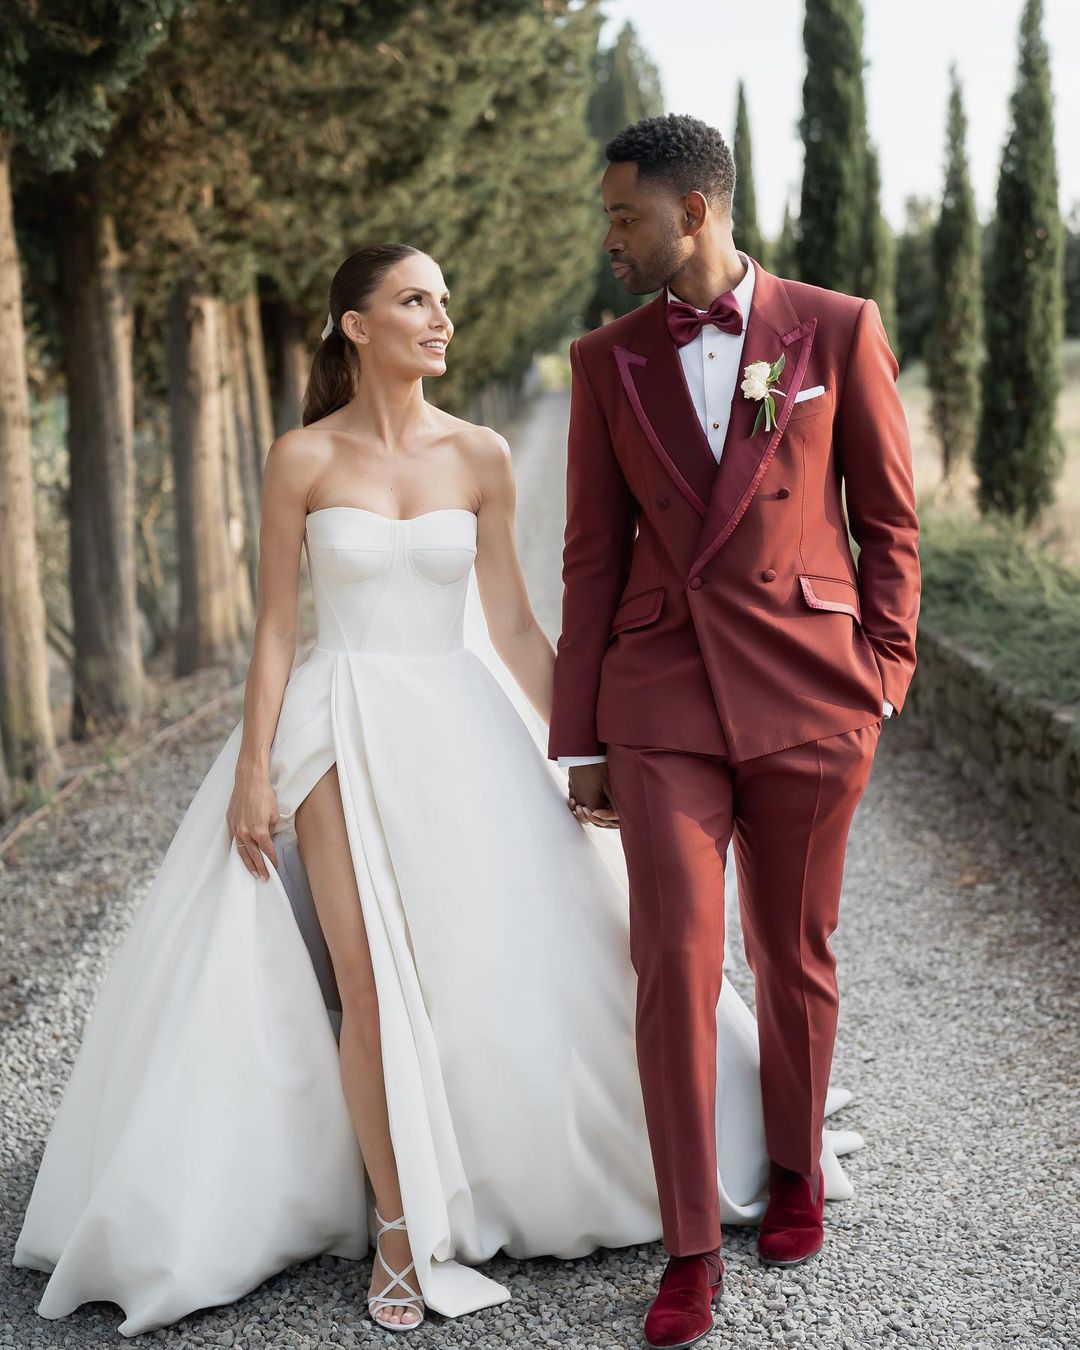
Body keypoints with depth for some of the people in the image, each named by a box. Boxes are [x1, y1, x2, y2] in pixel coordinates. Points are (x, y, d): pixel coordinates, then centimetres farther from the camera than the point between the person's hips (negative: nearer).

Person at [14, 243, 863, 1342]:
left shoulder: (480, 456, 4)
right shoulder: (302, 459, -1)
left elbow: (512, 623, 7)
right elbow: (274, 627, 1)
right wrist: (253, 770, -5)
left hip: (460, 726, 2)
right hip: (340, 727, -2)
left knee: (507, 961, 1)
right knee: (370, 980, -7)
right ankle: (397, 1231, 7)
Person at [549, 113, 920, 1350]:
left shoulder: (836, 330, 1)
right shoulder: (607, 361, 6)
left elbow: (889, 518, 5)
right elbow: (593, 553, 7)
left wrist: (882, 680, -1)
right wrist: (579, 738, 6)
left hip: (806, 691, -1)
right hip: (662, 699, 1)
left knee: (793, 958, 12)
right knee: (674, 963, -7)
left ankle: (794, 1174, 36)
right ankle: (690, 1249, 5)